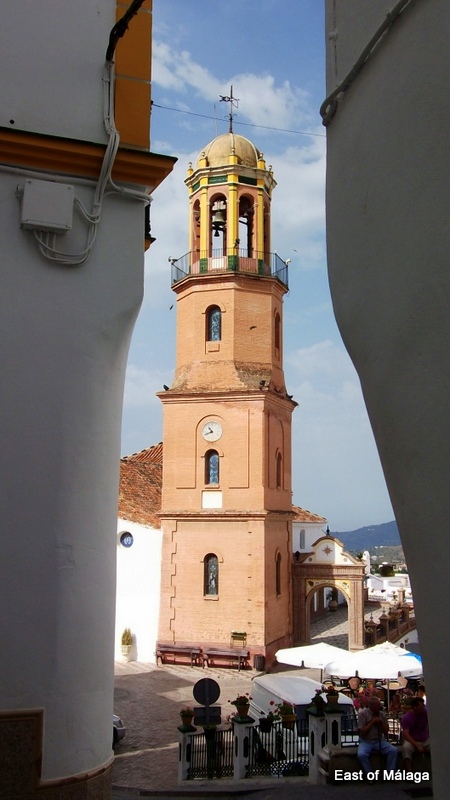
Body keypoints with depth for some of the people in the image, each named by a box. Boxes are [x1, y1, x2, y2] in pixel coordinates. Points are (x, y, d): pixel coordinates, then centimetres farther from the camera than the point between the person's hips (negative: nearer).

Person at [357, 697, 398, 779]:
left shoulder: (382, 714, 5)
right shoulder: (362, 713, -7)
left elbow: (386, 731, 8)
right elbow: (362, 731, -11)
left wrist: (381, 722, -10)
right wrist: (372, 722, -15)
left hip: (380, 741, 4)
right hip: (366, 742, -3)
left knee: (393, 750, -22)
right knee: (361, 755, -34)